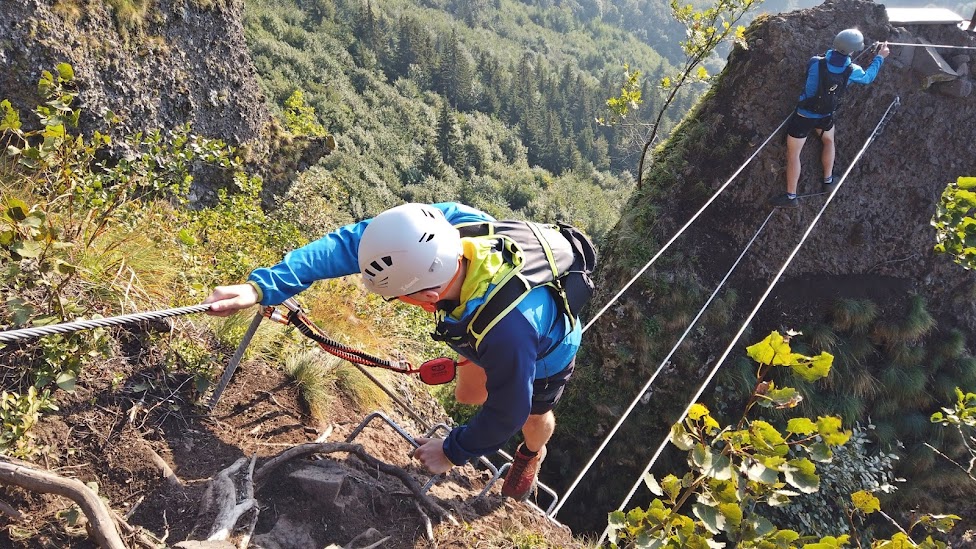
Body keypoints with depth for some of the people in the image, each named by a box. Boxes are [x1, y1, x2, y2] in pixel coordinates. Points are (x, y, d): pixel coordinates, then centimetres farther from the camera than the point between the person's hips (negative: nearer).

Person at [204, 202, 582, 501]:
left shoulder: (509, 330, -51)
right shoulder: (445, 226, -40)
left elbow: (508, 413, -31)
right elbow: (352, 241, -34)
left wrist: (452, 452, -14)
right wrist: (261, 287, -39)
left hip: (545, 351, -3)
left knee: (533, 417, 27)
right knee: (466, 396, 25)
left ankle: (532, 456, 62)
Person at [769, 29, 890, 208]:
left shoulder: (815, 63, -21)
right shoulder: (851, 71, -13)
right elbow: (868, 76, 9)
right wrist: (880, 57, 25)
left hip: (804, 116, -3)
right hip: (825, 116, 3)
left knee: (793, 154, 6)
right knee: (829, 141, 32)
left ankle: (790, 196, 10)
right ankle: (828, 181, 40)